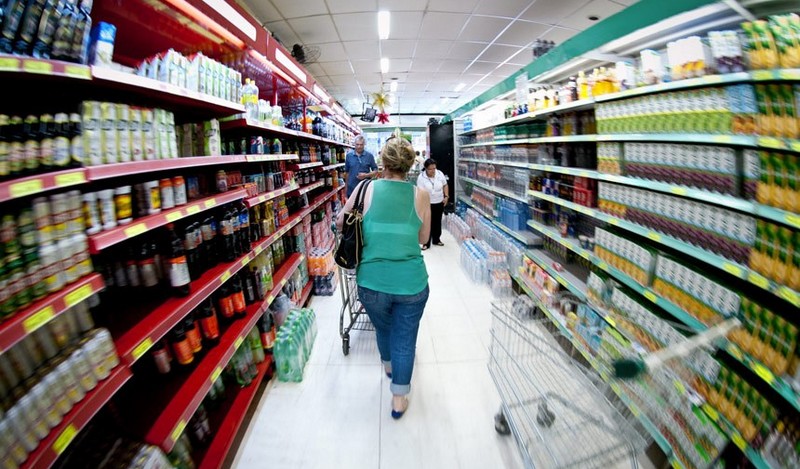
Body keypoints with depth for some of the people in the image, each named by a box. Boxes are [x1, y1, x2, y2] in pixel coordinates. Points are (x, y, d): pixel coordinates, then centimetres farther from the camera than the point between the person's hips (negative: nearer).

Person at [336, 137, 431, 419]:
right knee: (405, 338, 17)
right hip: (412, 283, -1)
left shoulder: (367, 189, -4)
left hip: (372, 283, 1)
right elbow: (423, 238, 9)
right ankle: (399, 399, 30)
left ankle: (389, 365, 56)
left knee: (382, 328, 28)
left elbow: (340, 223, 9)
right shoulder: (420, 196, -2)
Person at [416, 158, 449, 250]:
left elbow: (445, 185, 7)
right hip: (428, 204, -4)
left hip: (439, 203, 4)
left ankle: (436, 239, 31)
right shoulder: (421, 177, -17)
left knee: (437, 222, 15)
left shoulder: (440, 174, -6)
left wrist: (446, 196, -2)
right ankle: (426, 243, 9)